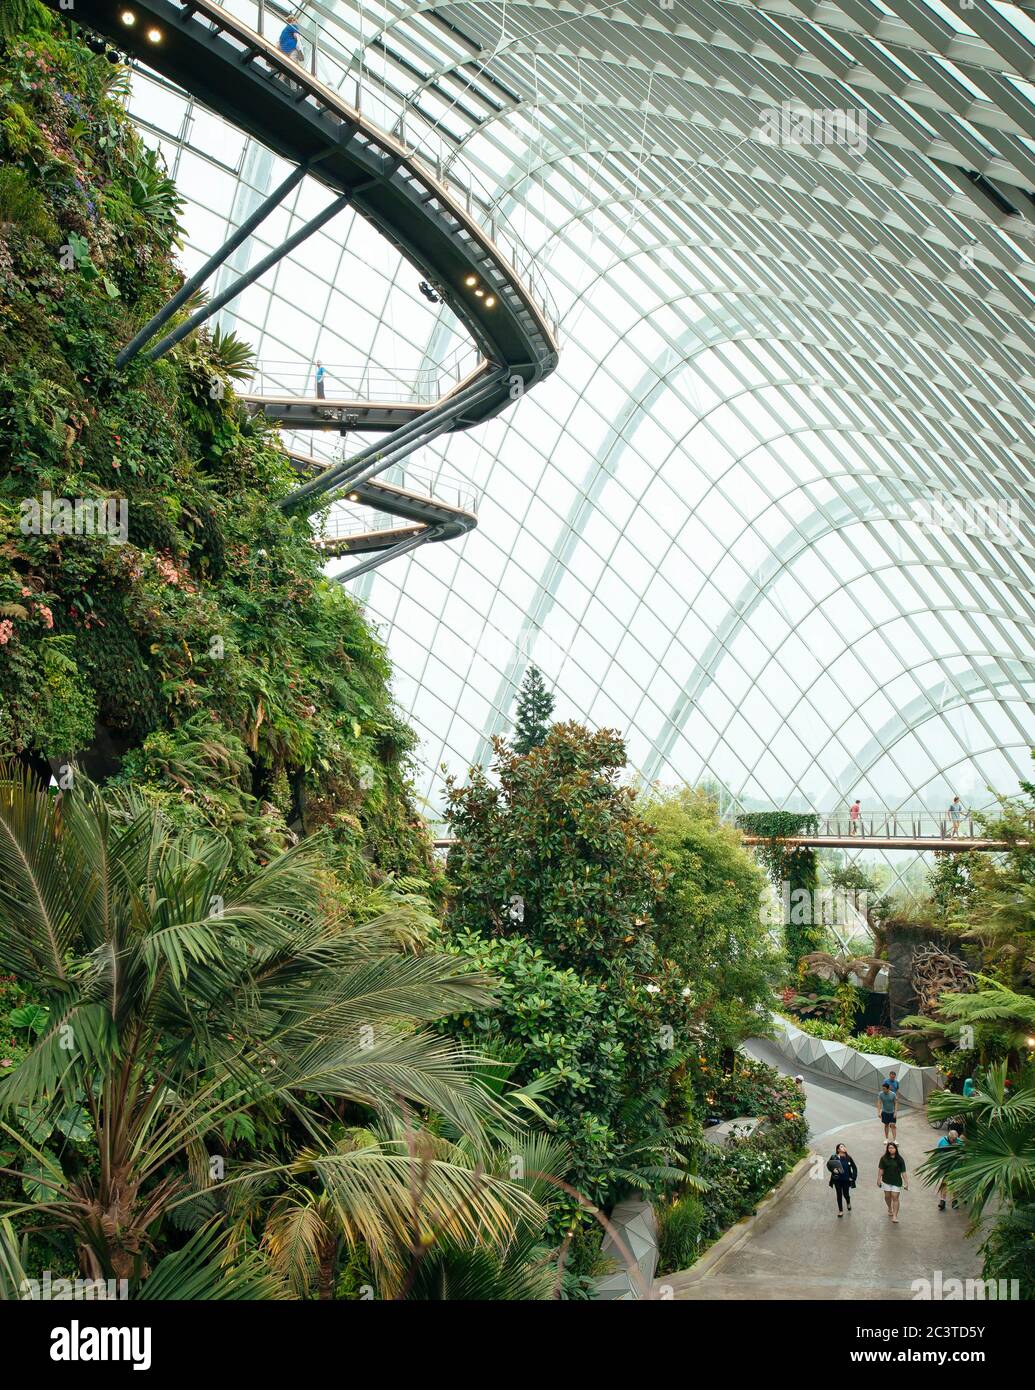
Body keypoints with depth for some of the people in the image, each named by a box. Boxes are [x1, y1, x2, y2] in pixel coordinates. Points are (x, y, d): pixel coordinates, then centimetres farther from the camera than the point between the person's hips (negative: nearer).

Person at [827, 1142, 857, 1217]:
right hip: (837, 1180, -1)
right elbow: (828, 1164, -3)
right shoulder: (834, 1157, -10)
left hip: (846, 1180, 1)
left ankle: (848, 1203, 45)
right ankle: (840, 1211, 26)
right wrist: (833, 1169, -21)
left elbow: (854, 1168, 4)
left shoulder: (848, 1157, -5)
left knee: (846, 1194, 8)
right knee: (839, 1195, 9)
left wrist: (853, 1177, -3)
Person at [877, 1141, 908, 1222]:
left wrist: (906, 1183, -7)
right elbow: (880, 1169, 0)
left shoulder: (900, 1160, -6)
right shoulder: (884, 1158, -4)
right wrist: (878, 1180, -1)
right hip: (886, 1181, 2)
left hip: (896, 1182, -2)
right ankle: (890, 1209, 41)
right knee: (887, 1196, 12)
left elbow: (903, 1172, -6)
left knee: (895, 1197, -6)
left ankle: (895, 1216, -5)